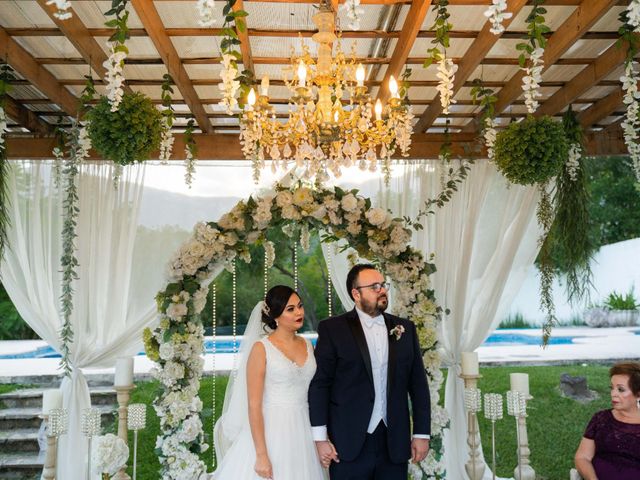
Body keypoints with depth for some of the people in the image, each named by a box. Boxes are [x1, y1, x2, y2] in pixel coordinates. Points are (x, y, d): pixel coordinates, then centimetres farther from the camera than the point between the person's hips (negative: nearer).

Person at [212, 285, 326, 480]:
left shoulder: (307, 345, 6)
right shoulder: (261, 348, -11)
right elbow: (253, 405, -14)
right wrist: (261, 455, -18)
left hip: (303, 432, 5)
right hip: (269, 431, -5)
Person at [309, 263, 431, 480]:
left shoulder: (405, 329, 7)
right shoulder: (333, 329, -3)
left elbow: (418, 383, 8)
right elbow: (319, 384, -5)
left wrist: (422, 433, 5)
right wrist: (320, 438, -8)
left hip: (394, 443, 3)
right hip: (349, 444, -3)